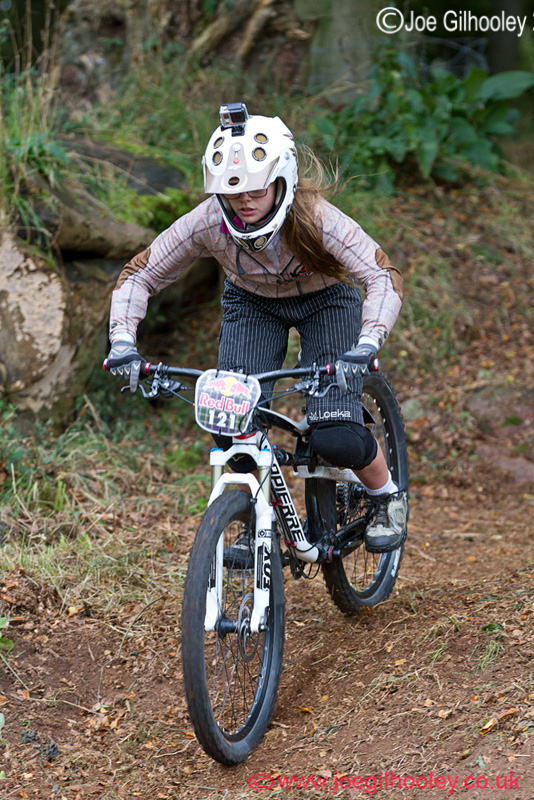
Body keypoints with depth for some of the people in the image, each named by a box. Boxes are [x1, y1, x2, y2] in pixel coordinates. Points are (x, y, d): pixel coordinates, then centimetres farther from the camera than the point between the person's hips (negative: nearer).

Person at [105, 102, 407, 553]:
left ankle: (388, 497, 14)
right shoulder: (207, 223, -28)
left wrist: (365, 347, -55)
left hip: (326, 300, -2)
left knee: (337, 438, -19)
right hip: (251, 303, 3)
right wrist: (123, 344, -32)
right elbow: (139, 276, -17)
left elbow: (385, 278, -39)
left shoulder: (316, 218, -35)